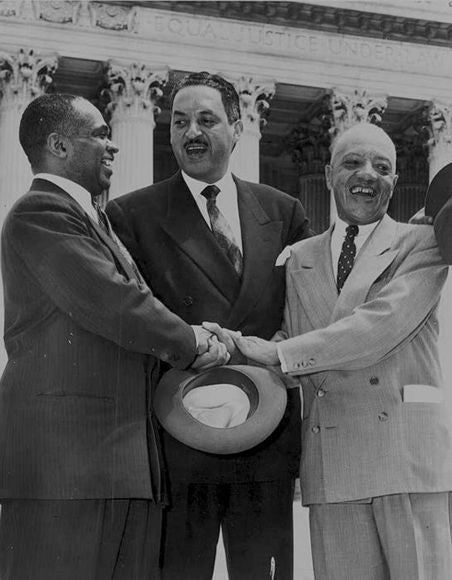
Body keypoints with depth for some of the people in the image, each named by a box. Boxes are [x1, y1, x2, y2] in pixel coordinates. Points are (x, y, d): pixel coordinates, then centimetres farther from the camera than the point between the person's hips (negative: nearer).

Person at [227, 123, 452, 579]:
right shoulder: (300, 258, 18)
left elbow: (380, 326, -11)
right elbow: (293, 353, 14)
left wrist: (278, 353, -11)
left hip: (409, 453, -3)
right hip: (330, 464, 3)